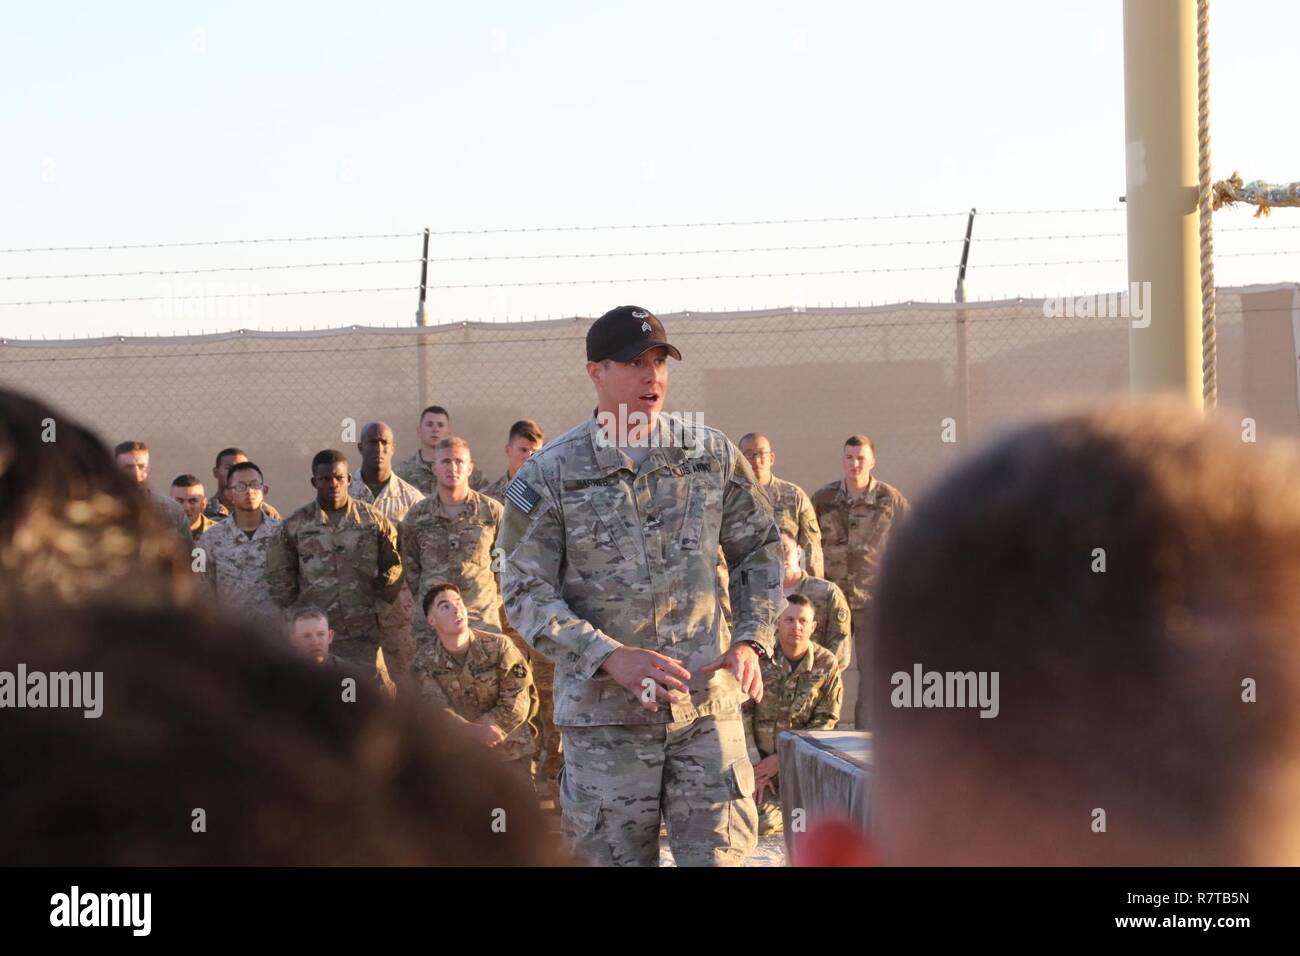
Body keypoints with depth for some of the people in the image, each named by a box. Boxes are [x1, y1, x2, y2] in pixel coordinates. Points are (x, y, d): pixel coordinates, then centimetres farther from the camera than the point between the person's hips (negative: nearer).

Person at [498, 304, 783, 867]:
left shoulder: (712, 454, 7)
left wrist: (751, 640, 2)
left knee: (720, 853, -2)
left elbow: (759, 548, 18)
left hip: (707, 702, 2)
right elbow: (526, 595, -5)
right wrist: (611, 658, -18)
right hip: (605, 714, -2)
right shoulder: (548, 476, -2)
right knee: (616, 857, 4)